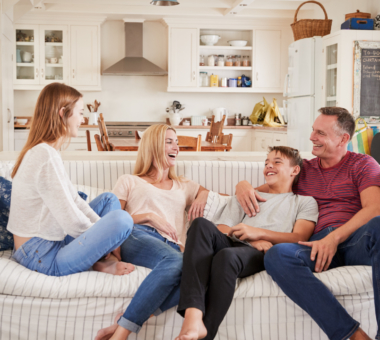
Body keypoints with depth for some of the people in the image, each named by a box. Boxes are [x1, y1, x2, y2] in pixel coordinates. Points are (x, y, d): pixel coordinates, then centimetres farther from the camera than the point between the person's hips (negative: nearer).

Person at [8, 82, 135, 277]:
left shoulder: (40, 151, 12)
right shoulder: (46, 156, -21)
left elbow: (75, 201, 12)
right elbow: (71, 221, -22)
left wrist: (106, 235, 5)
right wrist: (102, 237, -3)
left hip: (50, 242, 11)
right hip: (41, 258, -11)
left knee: (109, 199, 19)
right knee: (122, 219, -27)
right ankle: (101, 265, -2)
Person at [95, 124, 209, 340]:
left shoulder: (184, 186, 34)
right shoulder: (130, 181, 24)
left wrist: (202, 198, 14)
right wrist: (149, 217, -1)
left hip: (172, 248, 3)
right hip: (138, 237, -3)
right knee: (176, 261, -40)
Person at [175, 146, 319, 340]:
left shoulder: (305, 202, 26)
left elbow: (300, 238, 7)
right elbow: (221, 229, 20)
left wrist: (258, 233, -7)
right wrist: (254, 241, -1)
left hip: (261, 256, -3)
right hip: (233, 244, 4)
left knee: (227, 255, -39)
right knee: (202, 224, -32)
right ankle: (193, 317, -47)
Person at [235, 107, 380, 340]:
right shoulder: (304, 169, 28)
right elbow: (264, 190, 33)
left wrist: (335, 237, -17)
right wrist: (243, 185, 7)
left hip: (356, 240, -2)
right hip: (319, 244, 3)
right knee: (276, 256, -32)